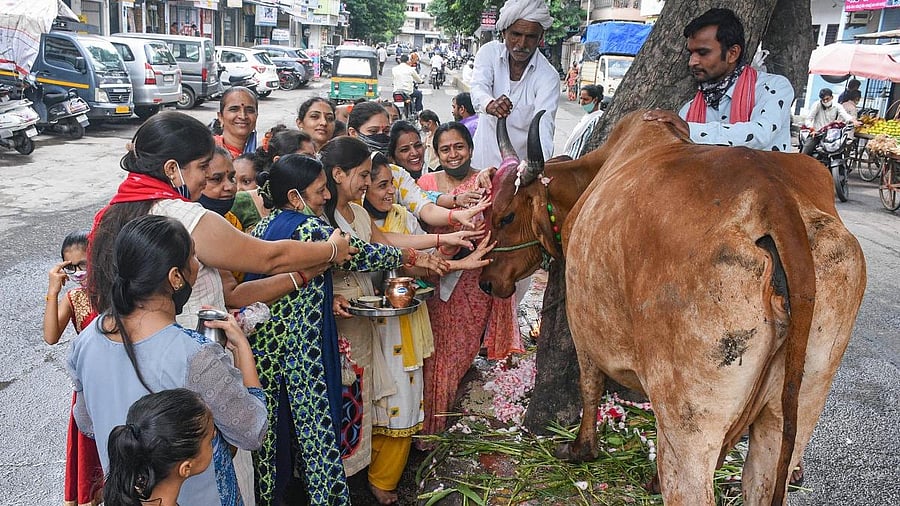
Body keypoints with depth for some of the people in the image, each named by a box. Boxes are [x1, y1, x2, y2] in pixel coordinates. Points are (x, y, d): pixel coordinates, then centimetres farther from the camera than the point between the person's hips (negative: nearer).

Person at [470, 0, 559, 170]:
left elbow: (544, 125, -27)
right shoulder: (490, 52, -6)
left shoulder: (548, 77, -14)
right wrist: (489, 105, -50)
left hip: (523, 161, -2)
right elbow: (479, 87, -24)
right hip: (483, 156, 2)